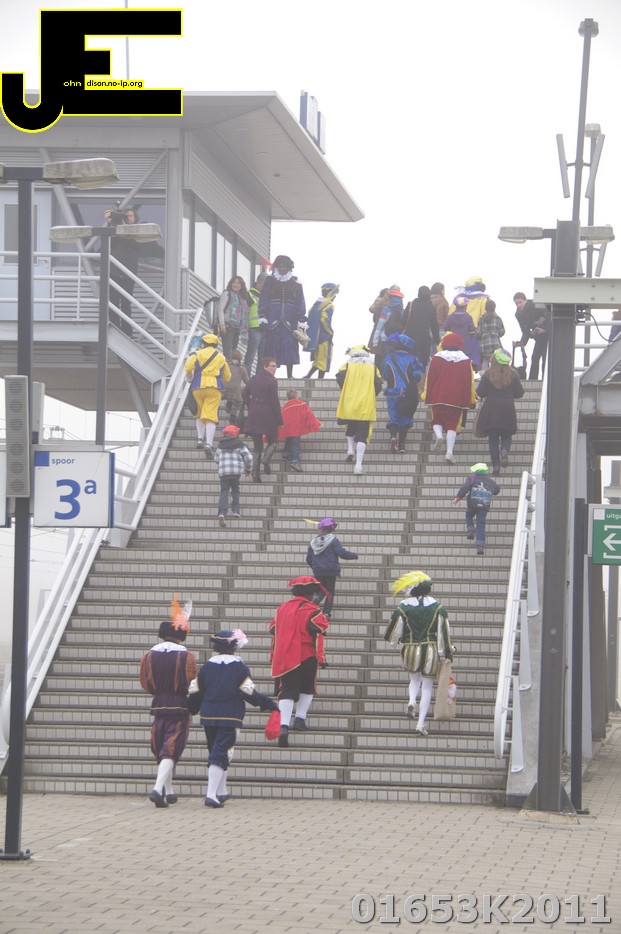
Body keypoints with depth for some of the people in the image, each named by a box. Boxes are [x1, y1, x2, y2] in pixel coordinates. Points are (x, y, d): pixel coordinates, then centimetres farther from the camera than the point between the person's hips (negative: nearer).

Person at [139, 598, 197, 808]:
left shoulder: (149, 656, 1)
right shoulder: (186, 657, -9)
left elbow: (146, 685, 8)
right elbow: (193, 686, -7)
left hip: (158, 706, 3)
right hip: (180, 708, -3)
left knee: (161, 751, 17)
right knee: (171, 751, -6)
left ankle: (168, 792, 24)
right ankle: (158, 788, -25)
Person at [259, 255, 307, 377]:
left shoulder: (296, 284, 12)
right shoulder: (269, 282, 10)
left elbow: (301, 304, 10)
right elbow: (263, 301, 6)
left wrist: (302, 321, 3)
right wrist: (262, 317, -5)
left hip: (289, 323, 0)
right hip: (272, 322, 0)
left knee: (290, 348, -5)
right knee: (271, 349, -4)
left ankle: (290, 376, 1)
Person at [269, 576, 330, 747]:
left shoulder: (282, 608, 12)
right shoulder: (311, 610, -8)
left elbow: (273, 630, 19)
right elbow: (318, 633, -14)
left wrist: (273, 656, 29)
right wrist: (321, 658, -11)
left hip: (284, 658, 4)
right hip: (306, 657, -4)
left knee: (287, 691, -1)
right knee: (307, 688, 19)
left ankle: (284, 725, -19)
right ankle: (300, 718, 12)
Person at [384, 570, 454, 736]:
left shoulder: (404, 607, -8)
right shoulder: (437, 607, -6)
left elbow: (394, 630, 0)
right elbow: (443, 631, -5)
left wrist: (393, 640, 24)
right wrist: (447, 652, 4)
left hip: (410, 650, 0)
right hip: (431, 650, 0)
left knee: (414, 679, 25)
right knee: (427, 686, 8)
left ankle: (412, 702, -7)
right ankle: (421, 723, 2)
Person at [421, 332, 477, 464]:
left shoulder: (437, 358, -1)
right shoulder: (465, 360, 1)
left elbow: (430, 378, 1)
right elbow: (470, 381, 4)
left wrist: (426, 395, 11)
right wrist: (471, 399, 14)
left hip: (438, 397, 0)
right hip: (457, 399, 0)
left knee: (437, 420, 16)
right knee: (452, 425, 3)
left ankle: (438, 435, -17)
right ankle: (449, 452, -11)